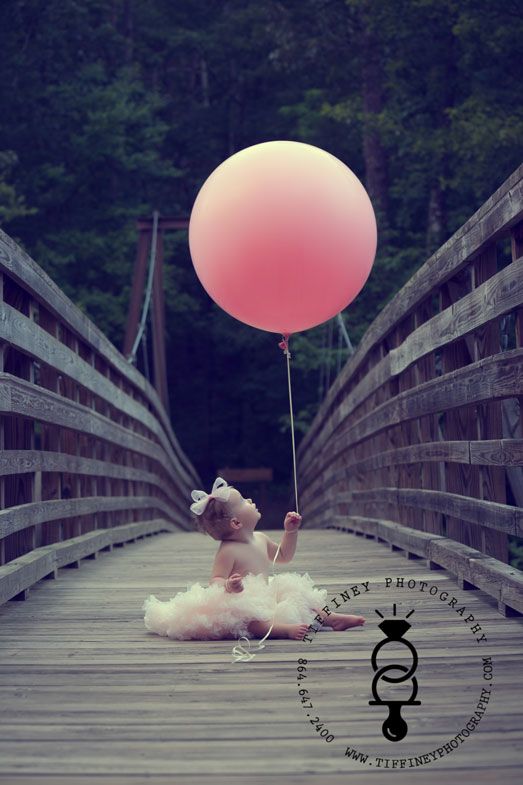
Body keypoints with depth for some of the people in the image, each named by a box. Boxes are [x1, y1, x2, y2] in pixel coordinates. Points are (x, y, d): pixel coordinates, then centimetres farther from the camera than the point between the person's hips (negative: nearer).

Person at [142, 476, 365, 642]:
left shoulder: (261, 539, 10)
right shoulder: (228, 551, -18)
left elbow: (283, 556, 28)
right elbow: (215, 580, -23)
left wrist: (290, 531, 16)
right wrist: (228, 586, -45)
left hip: (264, 599, 10)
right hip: (241, 604, -10)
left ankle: (328, 617, 7)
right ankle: (286, 629, -55)